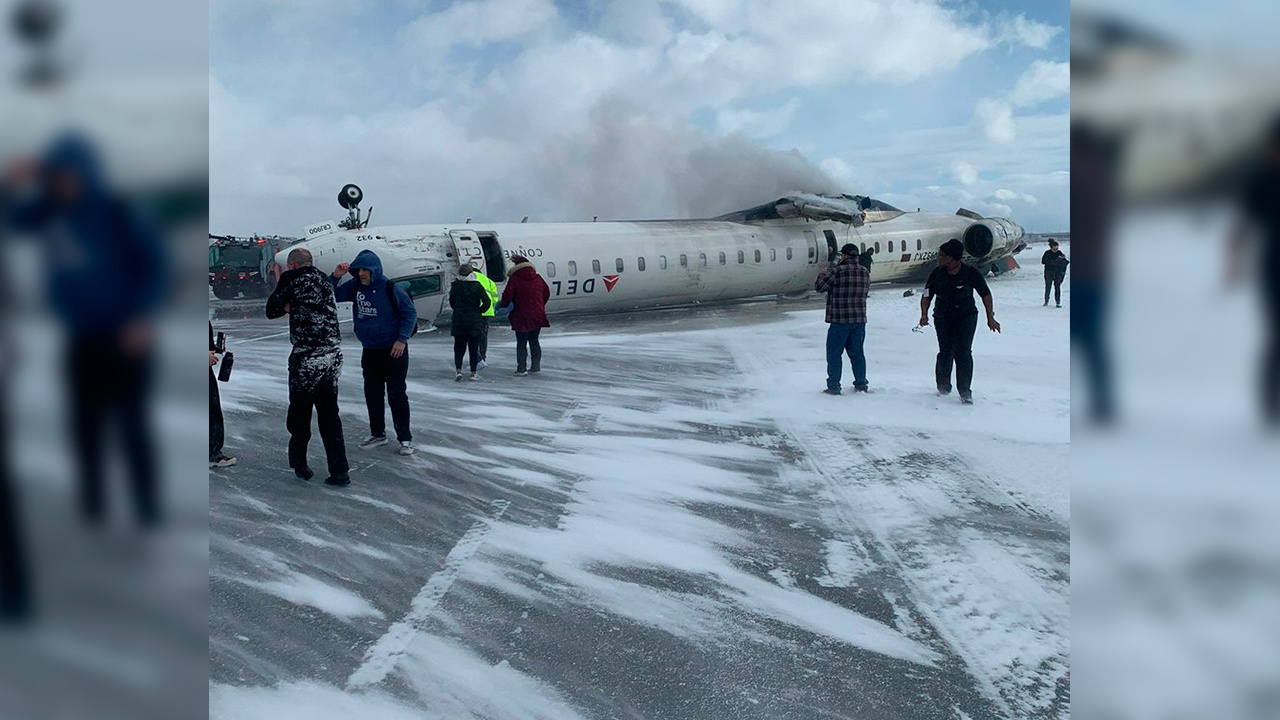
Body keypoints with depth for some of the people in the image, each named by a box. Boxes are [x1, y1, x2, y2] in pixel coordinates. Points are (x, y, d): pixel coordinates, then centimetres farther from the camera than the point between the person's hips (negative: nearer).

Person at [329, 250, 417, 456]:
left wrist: (402, 339, -17)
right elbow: (332, 296, 6)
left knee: (397, 395, -4)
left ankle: (405, 438, 5)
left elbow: (411, 313, -11)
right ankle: (378, 434, 27)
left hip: (393, 351, -6)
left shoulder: (390, 289, -15)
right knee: (372, 394, 13)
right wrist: (335, 277, -11)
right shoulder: (355, 287, 1)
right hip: (369, 351, 6)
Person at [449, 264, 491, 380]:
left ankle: (458, 370, -1)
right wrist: (478, 311, 5)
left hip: (459, 321, 1)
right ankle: (474, 372, 6)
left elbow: (451, 303, 6)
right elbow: (487, 302, -8)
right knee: (474, 347, 6)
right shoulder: (477, 286, -7)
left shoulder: (455, 286, -3)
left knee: (459, 347, 11)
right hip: (475, 321, -1)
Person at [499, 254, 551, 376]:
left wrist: (503, 306, 2)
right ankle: (536, 366, 18)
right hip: (537, 316, 5)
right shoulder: (538, 278, 7)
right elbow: (547, 293, 16)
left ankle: (521, 368, 3)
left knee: (521, 343, 3)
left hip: (521, 317, -5)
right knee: (534, 341, 16)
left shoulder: (514, 279, -10)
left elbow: (507, 295, -16)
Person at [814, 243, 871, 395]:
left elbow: (819, 286, -7)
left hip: (840, 320, -6)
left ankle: (833, 386, 3)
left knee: (834, 353, 3)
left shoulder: (837, 271, -14)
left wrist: (822, 274, 14)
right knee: (857, 352, 15)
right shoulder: (865, 272, 6)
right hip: (860, 319, 6)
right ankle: (861, 384, 19)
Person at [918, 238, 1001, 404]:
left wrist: (990, 318, -1)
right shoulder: (937, 273, -4)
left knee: (963, 352, -11)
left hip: (966, 317, -2)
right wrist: (924, 314, -13)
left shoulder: (971, 273, -11)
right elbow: (927, 295, 3)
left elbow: (985, 294, -1)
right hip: (943, 318, 2)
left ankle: (965, 392, -4)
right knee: (945, 352, -1)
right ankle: (943, 386, 24)